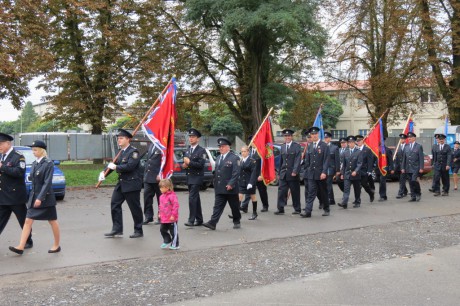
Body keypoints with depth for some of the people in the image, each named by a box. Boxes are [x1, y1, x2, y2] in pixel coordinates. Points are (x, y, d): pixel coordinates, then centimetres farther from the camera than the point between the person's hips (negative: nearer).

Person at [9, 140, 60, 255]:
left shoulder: (49, 163, -12)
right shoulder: (34, 164, 9)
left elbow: (47, 182, -18)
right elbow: (32, 179, 15)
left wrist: (40, 198, -22)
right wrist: (33, 197, 12)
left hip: (46, 198, -7)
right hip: (33, 196, 7)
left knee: (53, 222, 6)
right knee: (28, 221, 1)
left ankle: (57, 245, 19)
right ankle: (21, 247, 0)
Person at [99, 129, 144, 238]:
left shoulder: (133, 152, -14)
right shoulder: (121, 151, 12)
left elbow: (130, 166, -25)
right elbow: (115, 163, 13)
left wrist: (116, 167, -17)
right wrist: (104, 172, -2)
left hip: (131, 184, -8)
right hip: (121, 183, 8)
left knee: (135, 208, 2)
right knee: (114, 204, 5)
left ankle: (138, 231, 14)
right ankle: (117, 229, 13)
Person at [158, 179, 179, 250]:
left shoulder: (172, 196, -19)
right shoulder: (162, 196, 8)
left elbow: (176, 205, -22)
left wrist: (173, 215, -21)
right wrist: (160, 213, 16)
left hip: (171, 218, -8)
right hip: (164, 218, 8)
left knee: (173, 231, 3)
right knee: (162, 230, 13)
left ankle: (175, 245, 14)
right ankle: (167, 241, 33)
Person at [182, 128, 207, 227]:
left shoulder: (201, 150, -6)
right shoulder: (187, 151, 16)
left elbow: (201, 164, -16)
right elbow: (186, 163, 20)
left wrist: (189, 162, -19)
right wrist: (184, 165, -2)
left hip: (197, 178, -7)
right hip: (189, 178, 7)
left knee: (192, 198, -14)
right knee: (196, 199, 12)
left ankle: (191, 220, -12)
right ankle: (199, 220, 18)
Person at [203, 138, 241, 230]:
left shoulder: (234, 158, -7)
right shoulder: (218, 158, 16)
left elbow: (236, 173, -14)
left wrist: (231, 184, -21)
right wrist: (215, 184, 11)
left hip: (230, 188, -5)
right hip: (219, 188, 5)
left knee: (234, 206, 8)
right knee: (217, 206, -1)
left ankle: (236, 222, 23)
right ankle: (212, 223, -7)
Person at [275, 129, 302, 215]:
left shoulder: (297, 146, -4)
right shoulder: (283, 147, 13)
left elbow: (297, 160, -12)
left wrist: (295, 171, -20)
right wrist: (280, 172, 13)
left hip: (293, 174, -4)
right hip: (283, 174, 5)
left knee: (295, 192, 5)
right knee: (281, 191, -2)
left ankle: (297, 209, 15)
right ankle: (280, 209, 1)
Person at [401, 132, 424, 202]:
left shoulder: (419, 146, 0)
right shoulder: (406, 147, 13)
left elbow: (421, 158, -5)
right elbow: (404, 158, 12)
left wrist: (421, 168, -11)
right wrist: (403, 168, 6)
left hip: (416, 168, -5)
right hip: (408, 168, 5)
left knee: (414, 180, -18)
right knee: (410, 183, 5)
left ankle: (418, 193, 2)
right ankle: (413, 197, 11)